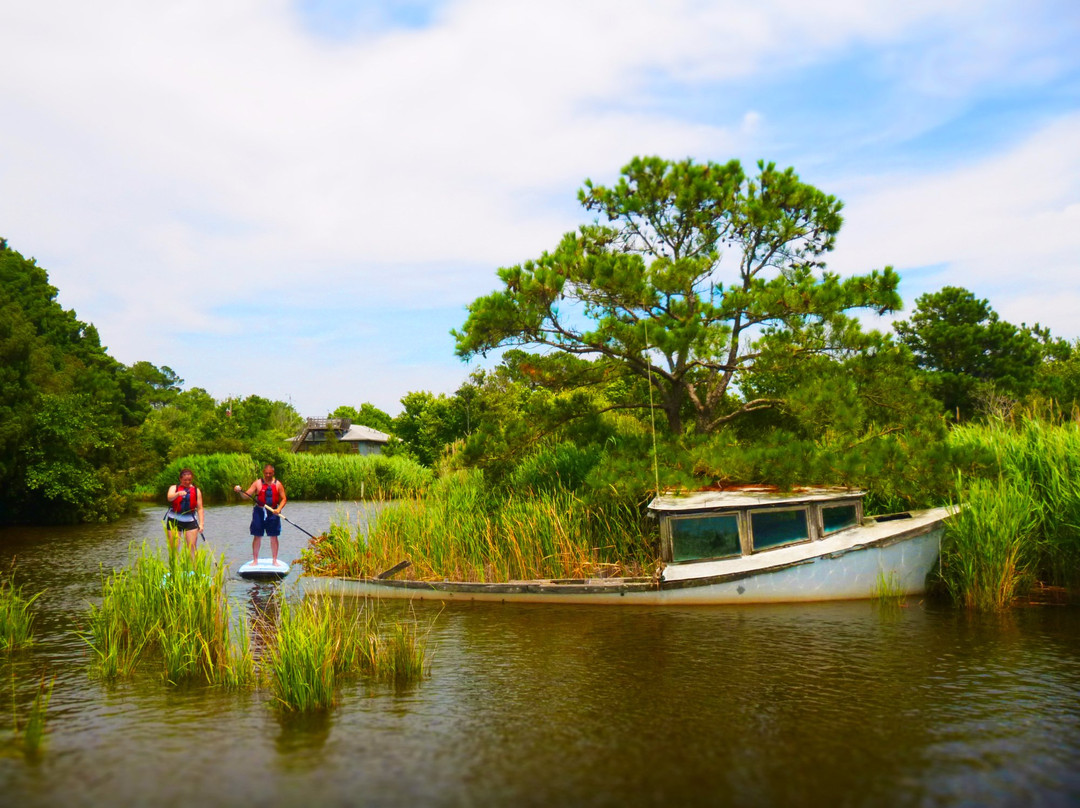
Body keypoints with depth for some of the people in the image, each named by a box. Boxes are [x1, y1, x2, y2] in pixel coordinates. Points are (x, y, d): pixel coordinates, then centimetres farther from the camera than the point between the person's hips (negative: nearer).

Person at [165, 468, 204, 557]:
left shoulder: (196, 490, 7)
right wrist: (178, 494, -42)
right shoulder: (174, 488, 3)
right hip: (174, 520, -1)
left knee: (192, 548, -3)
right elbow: (169, 497, -20)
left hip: (190, 521, 1)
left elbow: (200, 508, 2)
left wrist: (201, 523, -9)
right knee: (173, 548, -2)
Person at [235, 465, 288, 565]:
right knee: (257, 536, 2)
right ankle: (255, 560, 12)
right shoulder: (257, 483, 0)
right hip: (259, 512, 0)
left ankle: (275, 561, 14)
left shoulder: (278, 484, 2)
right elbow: (247, 495, -4)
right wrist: (239, 491, -23)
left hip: (273, 513, 0)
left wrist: (278, 509, -15)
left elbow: (283, 499, 0)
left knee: (273, 537, 4)